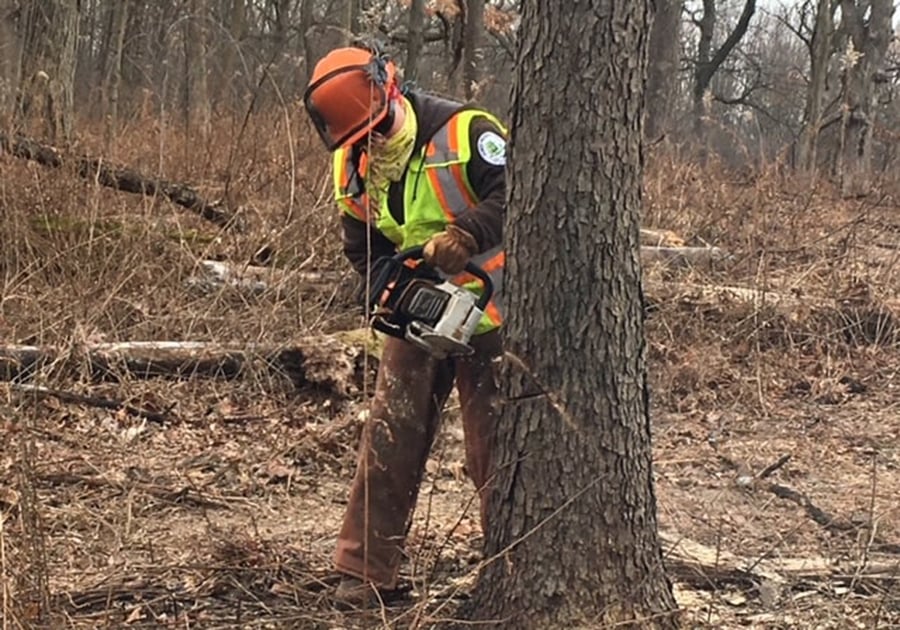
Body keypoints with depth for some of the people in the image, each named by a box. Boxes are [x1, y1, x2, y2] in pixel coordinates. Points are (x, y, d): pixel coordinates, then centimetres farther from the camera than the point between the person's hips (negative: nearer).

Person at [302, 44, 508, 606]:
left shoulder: (465, 131, -19)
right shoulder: (352, 168, 1)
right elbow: (363, 248, 6)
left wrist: (464, 235, -39)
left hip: (489, 314, -5)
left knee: (496, 446, 1)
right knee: (390, 439, 2)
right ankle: (366, 569, 9)